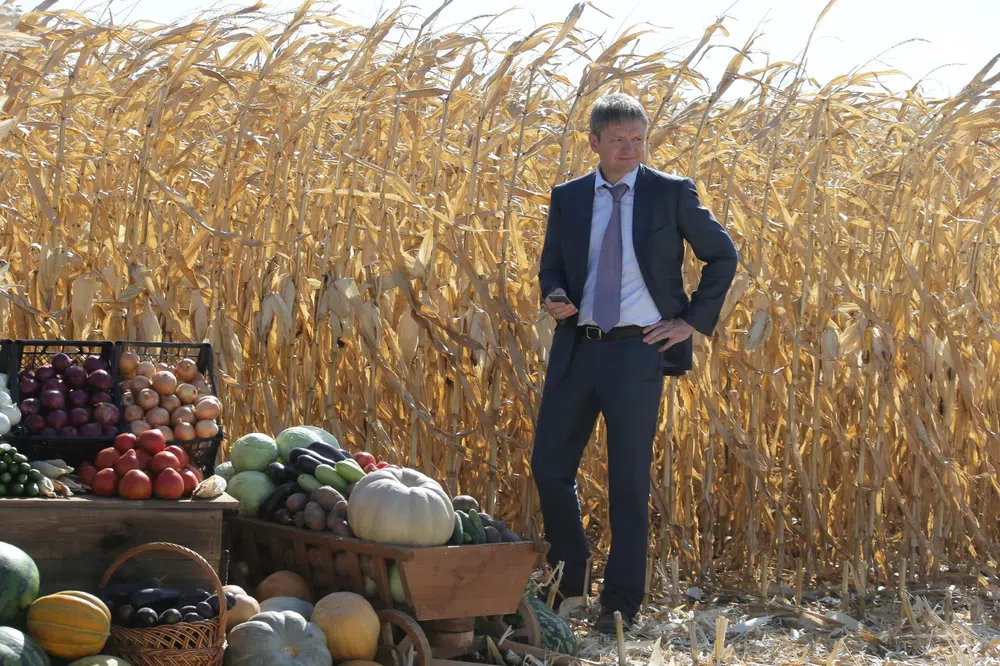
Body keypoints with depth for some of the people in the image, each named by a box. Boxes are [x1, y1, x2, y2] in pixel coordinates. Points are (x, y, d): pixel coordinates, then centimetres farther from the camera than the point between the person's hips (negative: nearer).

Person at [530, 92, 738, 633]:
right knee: (549, 465, 5)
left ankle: (621, 605, 8)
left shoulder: (671, 193, 0)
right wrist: (554, 295, -7)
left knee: (629, 482, 0)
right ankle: (568, 580, 24)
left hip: (638, 350, -4)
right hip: (576, 347, 4)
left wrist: (693, 321, -1)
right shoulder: (567, 198, 8)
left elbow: (722, 255, 7)